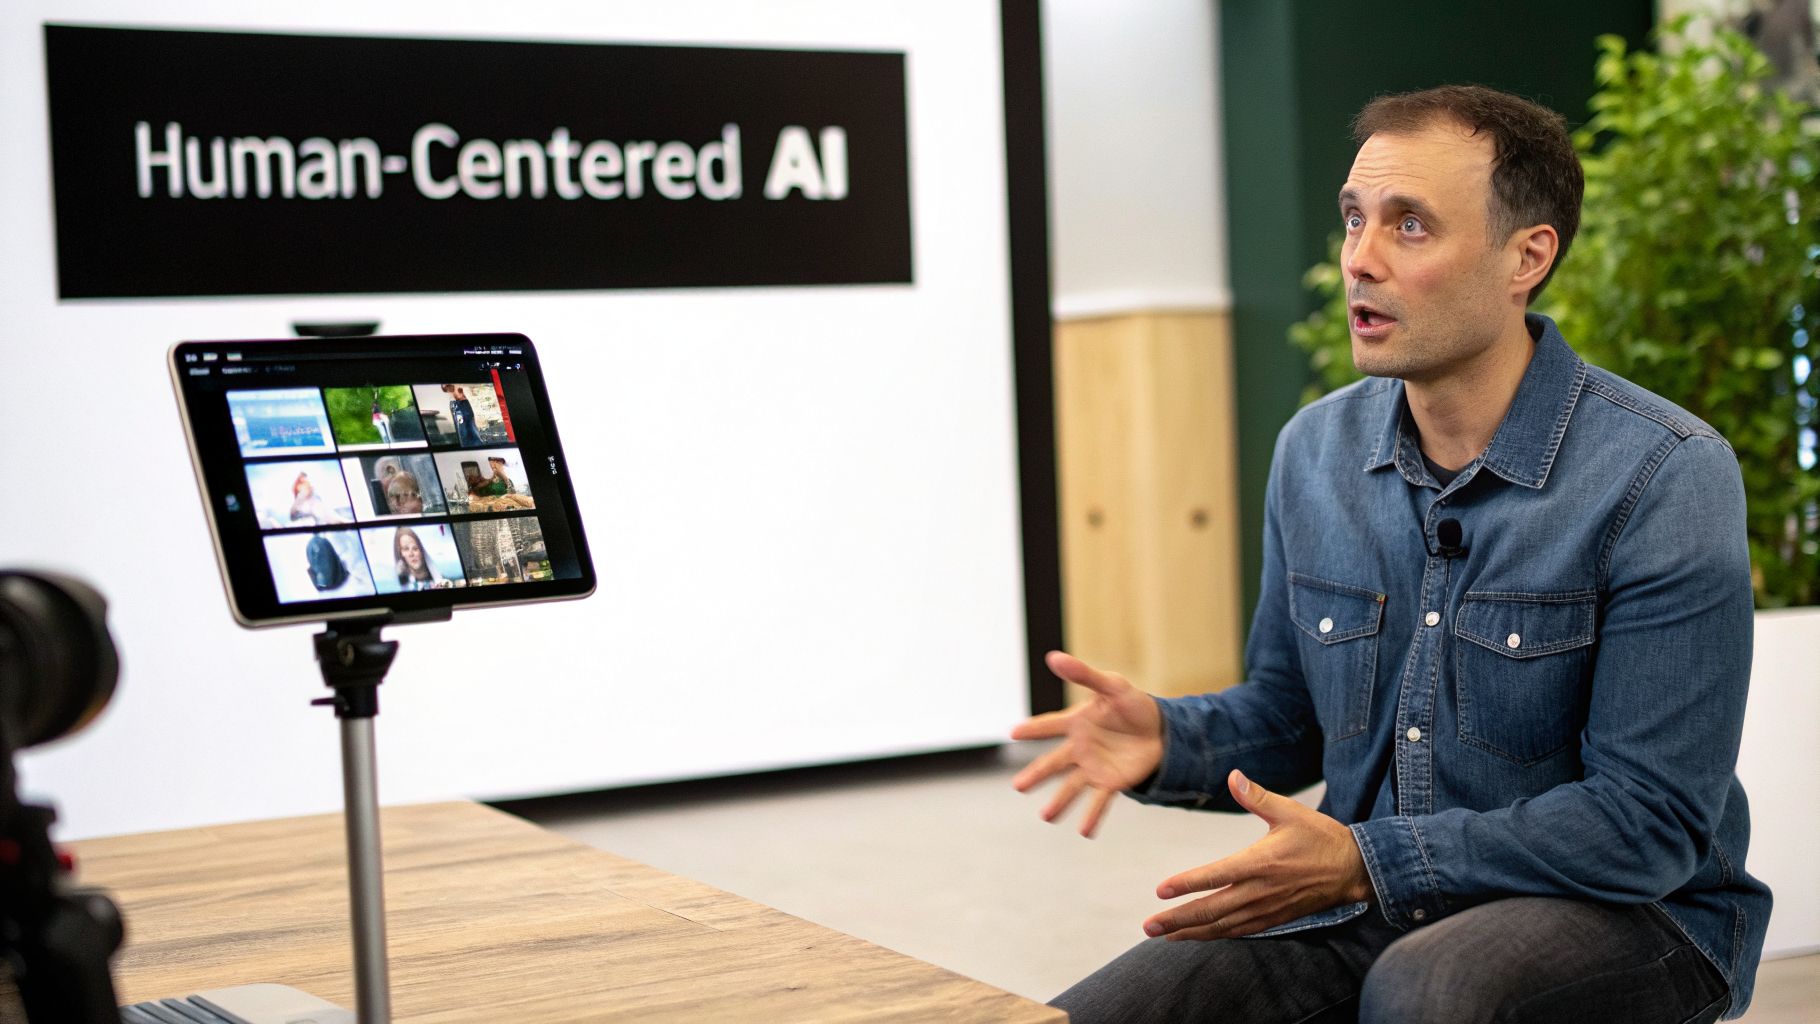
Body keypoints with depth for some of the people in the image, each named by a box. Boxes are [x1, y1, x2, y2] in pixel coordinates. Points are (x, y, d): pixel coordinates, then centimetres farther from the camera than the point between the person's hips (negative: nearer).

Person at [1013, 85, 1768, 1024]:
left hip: (1625, 912, -4)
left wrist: (1362, 862, -23)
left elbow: (1651, 823, -17)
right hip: (1364, 911, 4)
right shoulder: (1315, 450, 4)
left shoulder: (1666, 478, -15)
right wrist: (1166, 740, -7)